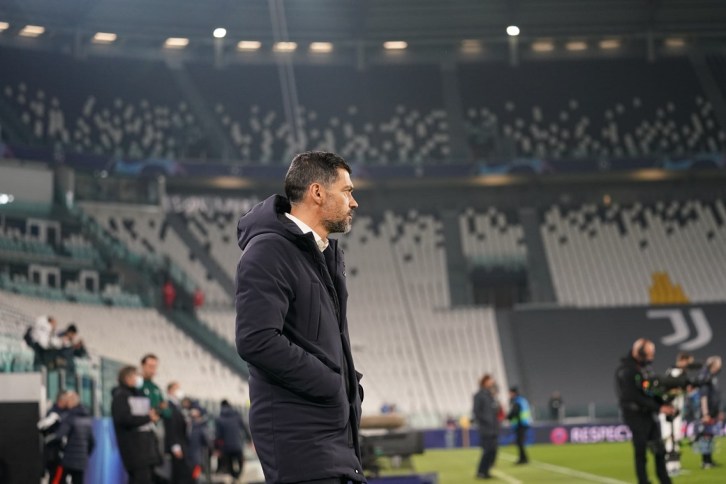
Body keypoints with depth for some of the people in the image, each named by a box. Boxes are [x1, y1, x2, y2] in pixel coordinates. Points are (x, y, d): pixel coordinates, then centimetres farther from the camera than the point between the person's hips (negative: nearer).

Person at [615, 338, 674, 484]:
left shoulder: (645, 367, 11)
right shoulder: (625, 370, -16)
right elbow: (634, 397, -20)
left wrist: (664, 405, 0)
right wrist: (659, 408, -18)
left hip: (650, 414, 8)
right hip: (636, 416, -8)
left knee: (659, 450, 9)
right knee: (641, 452, -3)